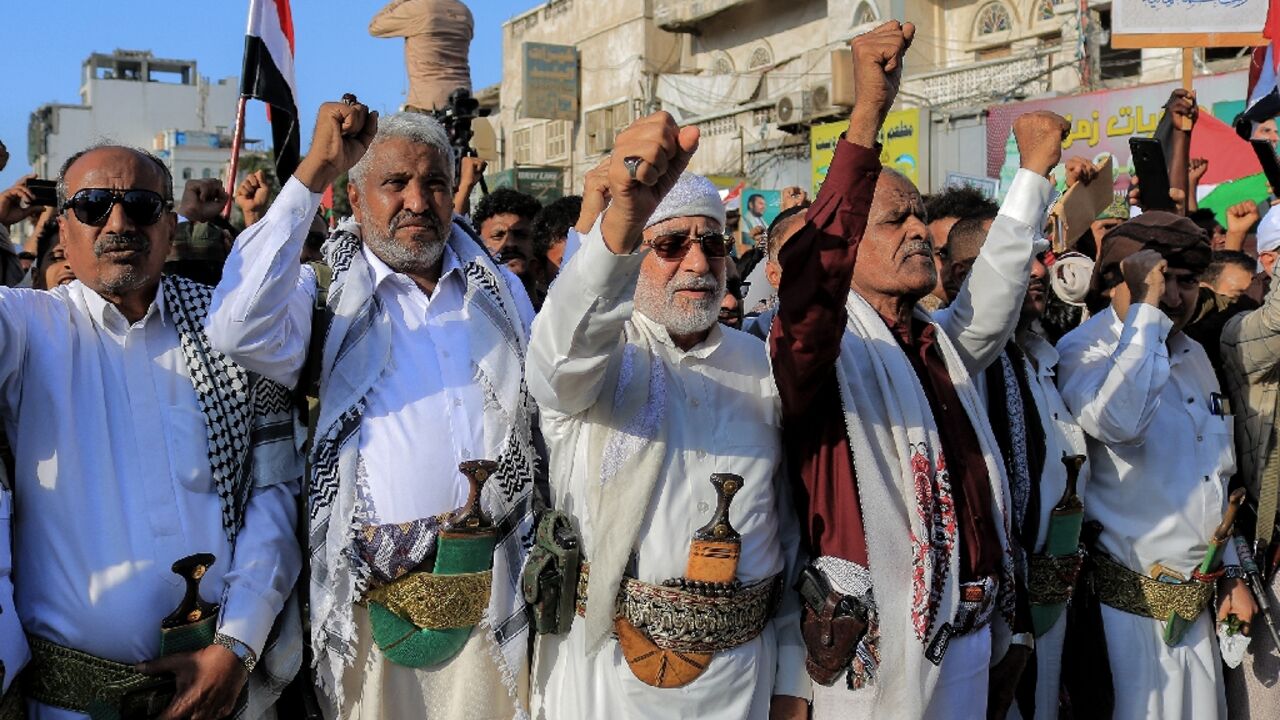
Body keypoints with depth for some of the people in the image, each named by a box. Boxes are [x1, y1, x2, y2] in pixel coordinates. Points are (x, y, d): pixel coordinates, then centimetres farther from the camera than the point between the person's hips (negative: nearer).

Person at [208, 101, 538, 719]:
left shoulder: (503, 290, 14)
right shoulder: (329, 295, 2)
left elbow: (545, 419, 17)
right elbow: (239, 330, -20)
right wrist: (313, 171, -17)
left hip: (492, 594, 3)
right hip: (373, 596, -3)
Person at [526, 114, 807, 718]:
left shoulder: (759, 364, 7)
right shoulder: (600, 355, -4)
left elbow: (792, 527, 8)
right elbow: (567, 342, -31)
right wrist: (626, 216, -49)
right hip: (608, 668, -2)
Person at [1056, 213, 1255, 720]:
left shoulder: (1193, 355, 12)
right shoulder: (1082, 351, -11)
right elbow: (1119, 421, -34)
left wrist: (1232, 574, 18)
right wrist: (1146, 310, -25)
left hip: (1197, 601, 7)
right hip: (1129, 602, -7)